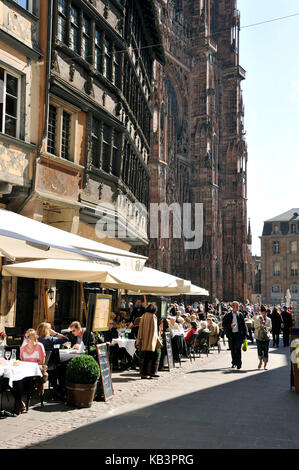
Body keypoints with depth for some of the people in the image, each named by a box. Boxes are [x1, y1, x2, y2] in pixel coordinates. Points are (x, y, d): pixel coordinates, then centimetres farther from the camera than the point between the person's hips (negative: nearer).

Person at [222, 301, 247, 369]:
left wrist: (244, 334, 2)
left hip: (239, 334, -1)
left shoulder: (240, 315, 5)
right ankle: (234, 362, 23)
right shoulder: (228, 315, 3)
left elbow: (243, 325, 8)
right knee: (232, 349, 8)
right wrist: (230, 326, -14)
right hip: (231, 334, 1)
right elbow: (223, 324, 3)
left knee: (238, 349, -10)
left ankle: (239, 363, -4)